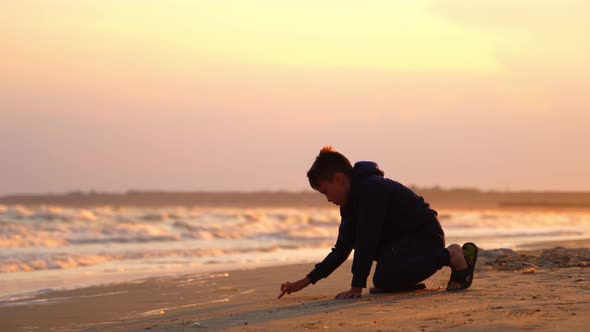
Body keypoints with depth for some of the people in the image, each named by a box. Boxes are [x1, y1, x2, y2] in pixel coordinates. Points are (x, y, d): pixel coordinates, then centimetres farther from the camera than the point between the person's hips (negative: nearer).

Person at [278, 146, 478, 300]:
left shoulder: (371, 189, -20)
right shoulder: (349, 201, 12)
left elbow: (366, 241, -26)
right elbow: (342, 250, 16)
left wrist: (356, 287, -27)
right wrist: (306, 282, 11)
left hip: (426, 237, -10)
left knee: (384, 280, -31)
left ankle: (451, 255, -17)